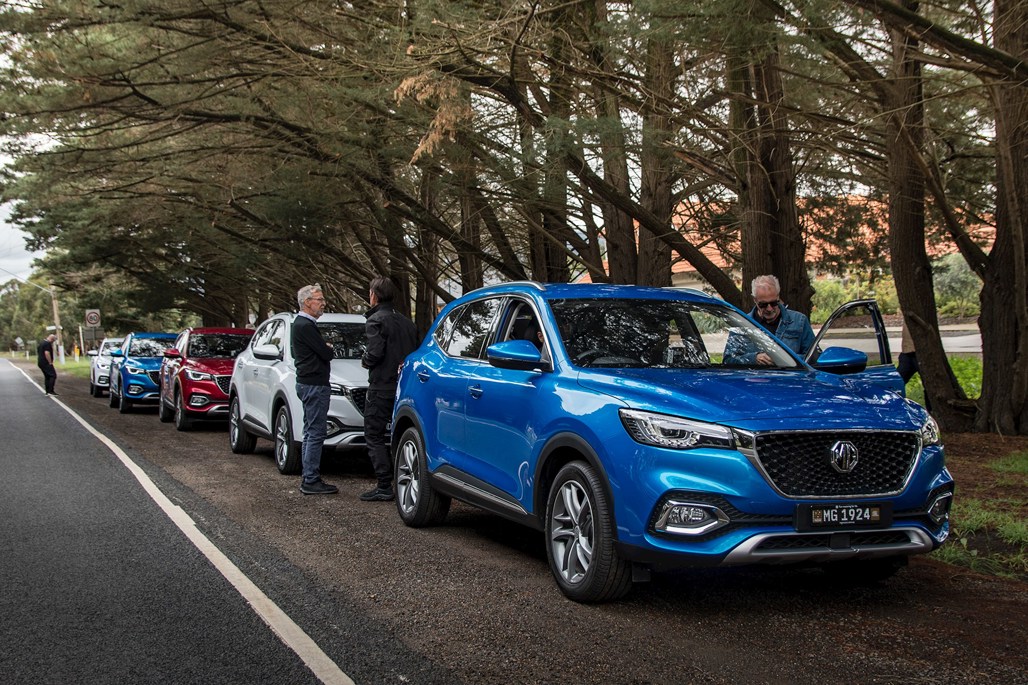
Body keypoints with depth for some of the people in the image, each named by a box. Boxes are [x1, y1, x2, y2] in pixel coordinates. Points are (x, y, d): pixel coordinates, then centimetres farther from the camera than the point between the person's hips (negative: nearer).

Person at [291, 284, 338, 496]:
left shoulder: (301, 324, 17)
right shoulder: (306, 326, -16)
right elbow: (326, 353, -17)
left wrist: (325, 348, 1)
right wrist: (329, 349, 3)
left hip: (308, 383, 11)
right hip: (314, 385, -11)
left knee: (310, 433, 14)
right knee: (316, 433, -9)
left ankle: (308, 478, 20)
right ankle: (311, 481, -7)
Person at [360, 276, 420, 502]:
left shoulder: (376, 321, -11)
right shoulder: (406, 321, 14)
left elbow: (375, 353, -21)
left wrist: (365, 361, -2)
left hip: (381, 388, -8)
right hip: (404, 388, 8)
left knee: (374, 436, -1)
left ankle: (384, 487, -6)